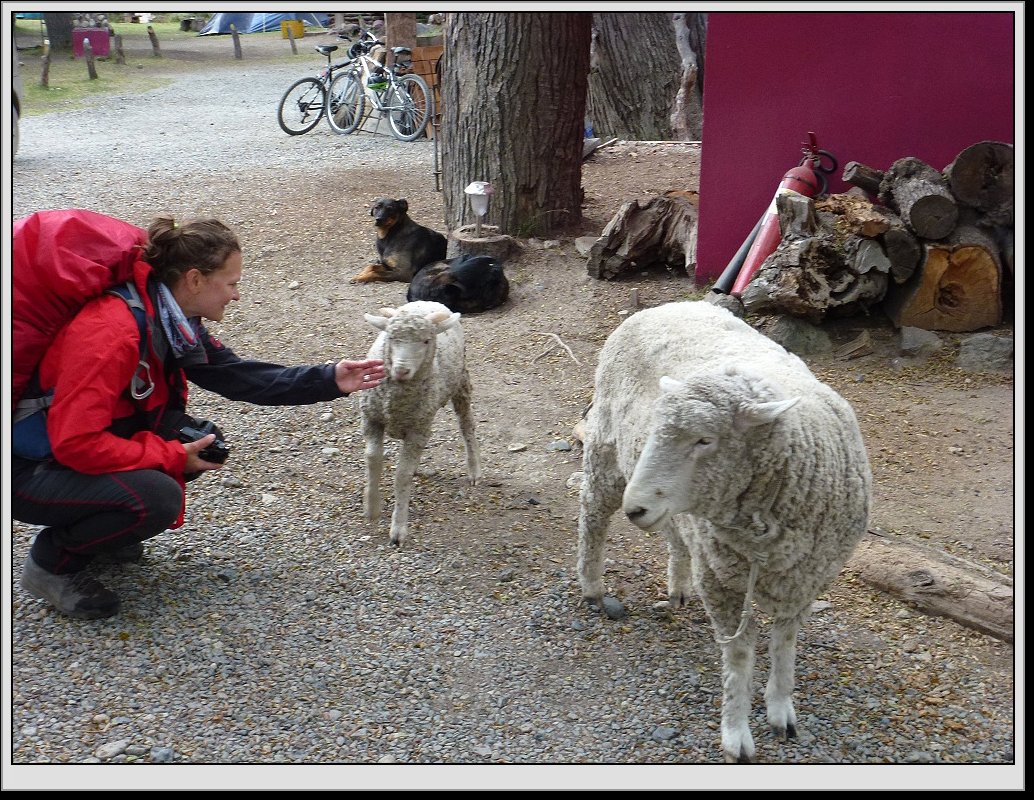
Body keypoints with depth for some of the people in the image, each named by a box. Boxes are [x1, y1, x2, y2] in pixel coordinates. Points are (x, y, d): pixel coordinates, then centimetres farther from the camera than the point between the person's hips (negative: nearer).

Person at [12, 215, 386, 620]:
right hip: (27, 465, -9)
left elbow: (236, 375, 2)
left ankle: (96, 527, 13)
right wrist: (173, 457, -22)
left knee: (204, 442, -3)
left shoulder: (173, 320, -4)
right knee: (156, 499, -28)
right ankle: (52, 562, -2)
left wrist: (330, 380, -4)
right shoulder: (112, 331, -31)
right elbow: (75, 443, -31)